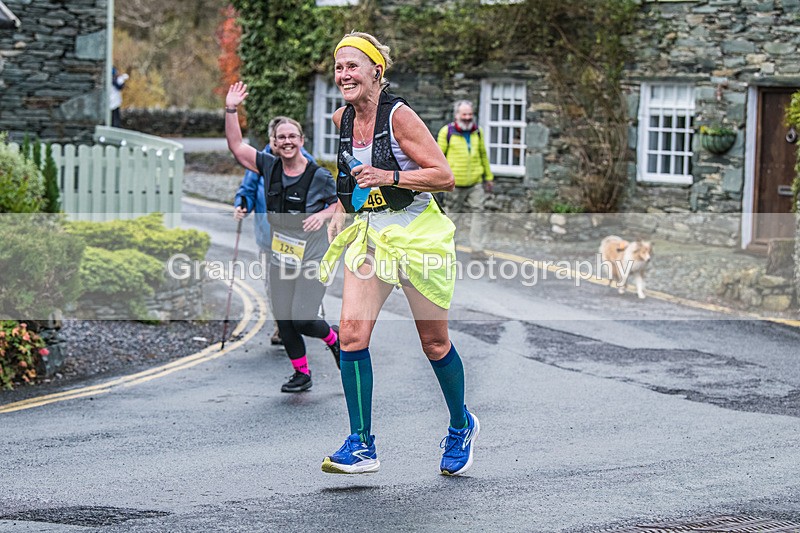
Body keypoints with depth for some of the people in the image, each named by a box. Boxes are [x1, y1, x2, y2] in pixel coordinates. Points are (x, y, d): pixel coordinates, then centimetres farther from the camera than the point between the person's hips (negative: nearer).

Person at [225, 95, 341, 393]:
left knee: (302, 320, -9)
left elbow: (340, 203, 2)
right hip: (280, 256, 5)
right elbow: (236, 146, -2)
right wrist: (231, 109, -10)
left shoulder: (318, 176, -11)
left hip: (312, 257, -5)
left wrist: (323, 214, -18)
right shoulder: (269, 167, -1)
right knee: (284, 322, 7)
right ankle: (301, 374, 24)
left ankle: (334, 338, 24)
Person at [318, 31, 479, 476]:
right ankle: (362, 447, -5)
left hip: (417, 233, -5)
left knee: (434, 342, 6)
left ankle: (462, 427, 31)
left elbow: (445, 176, -17)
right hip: (369, 235, 5)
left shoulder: (399, 115, -16)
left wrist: (389, 177, -26)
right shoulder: (342, 119, 3)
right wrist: (341, 210, 10)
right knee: (352, 333, -10)